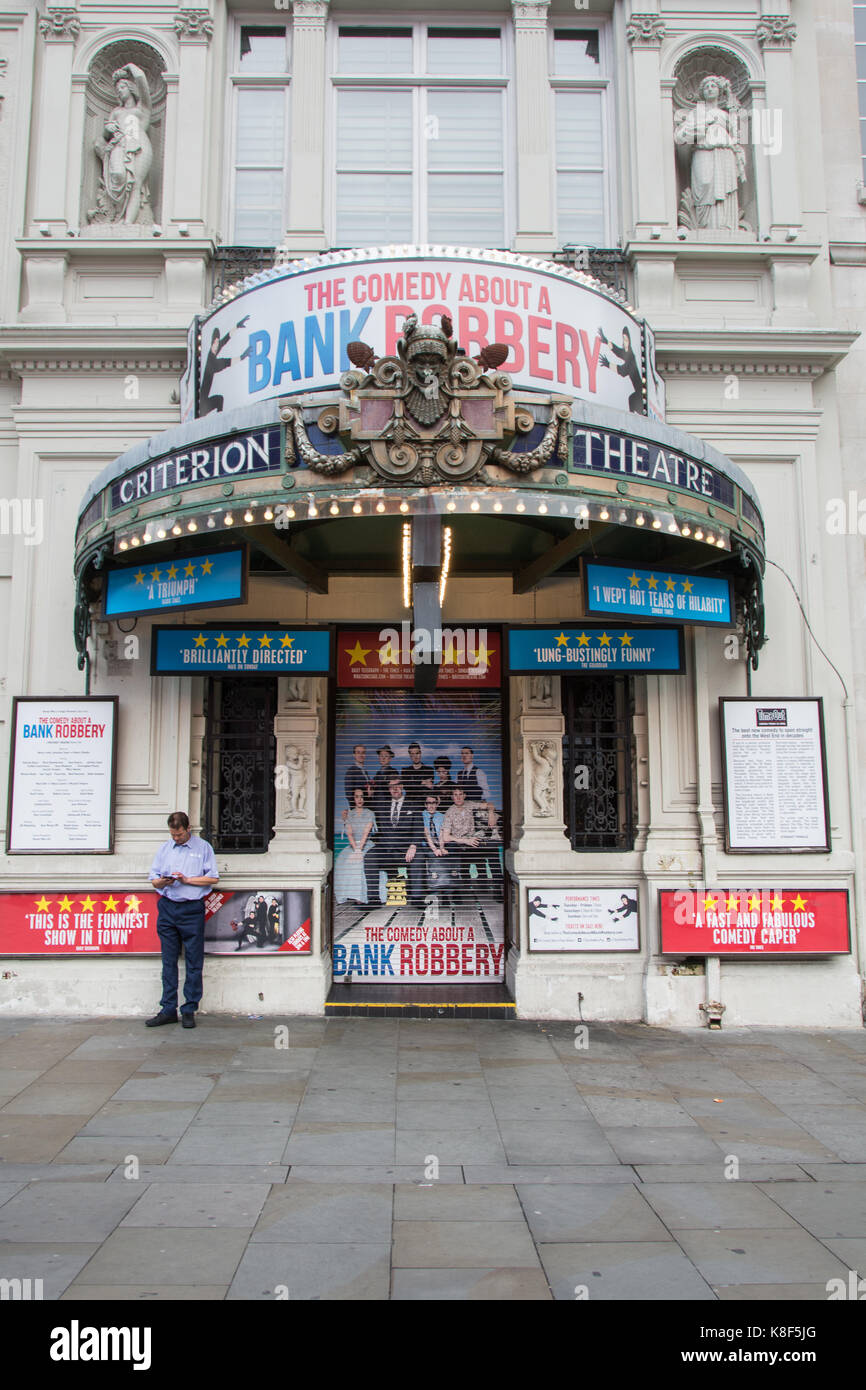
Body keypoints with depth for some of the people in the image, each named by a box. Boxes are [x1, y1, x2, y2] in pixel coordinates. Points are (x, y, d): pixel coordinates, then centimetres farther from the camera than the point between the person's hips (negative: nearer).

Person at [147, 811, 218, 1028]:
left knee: (194, 962, -1)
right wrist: (163, 881, -9)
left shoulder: (203, 847, 5)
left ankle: (189, 1010, 6)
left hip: (192, 909, -3)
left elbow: (213, 878, -1)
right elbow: (154, 880, 13)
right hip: (167, 908, 3)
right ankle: (168, 1010, 12)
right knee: (168, 961, 6)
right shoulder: (164, 848, 15)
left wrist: (187, 880, -10)